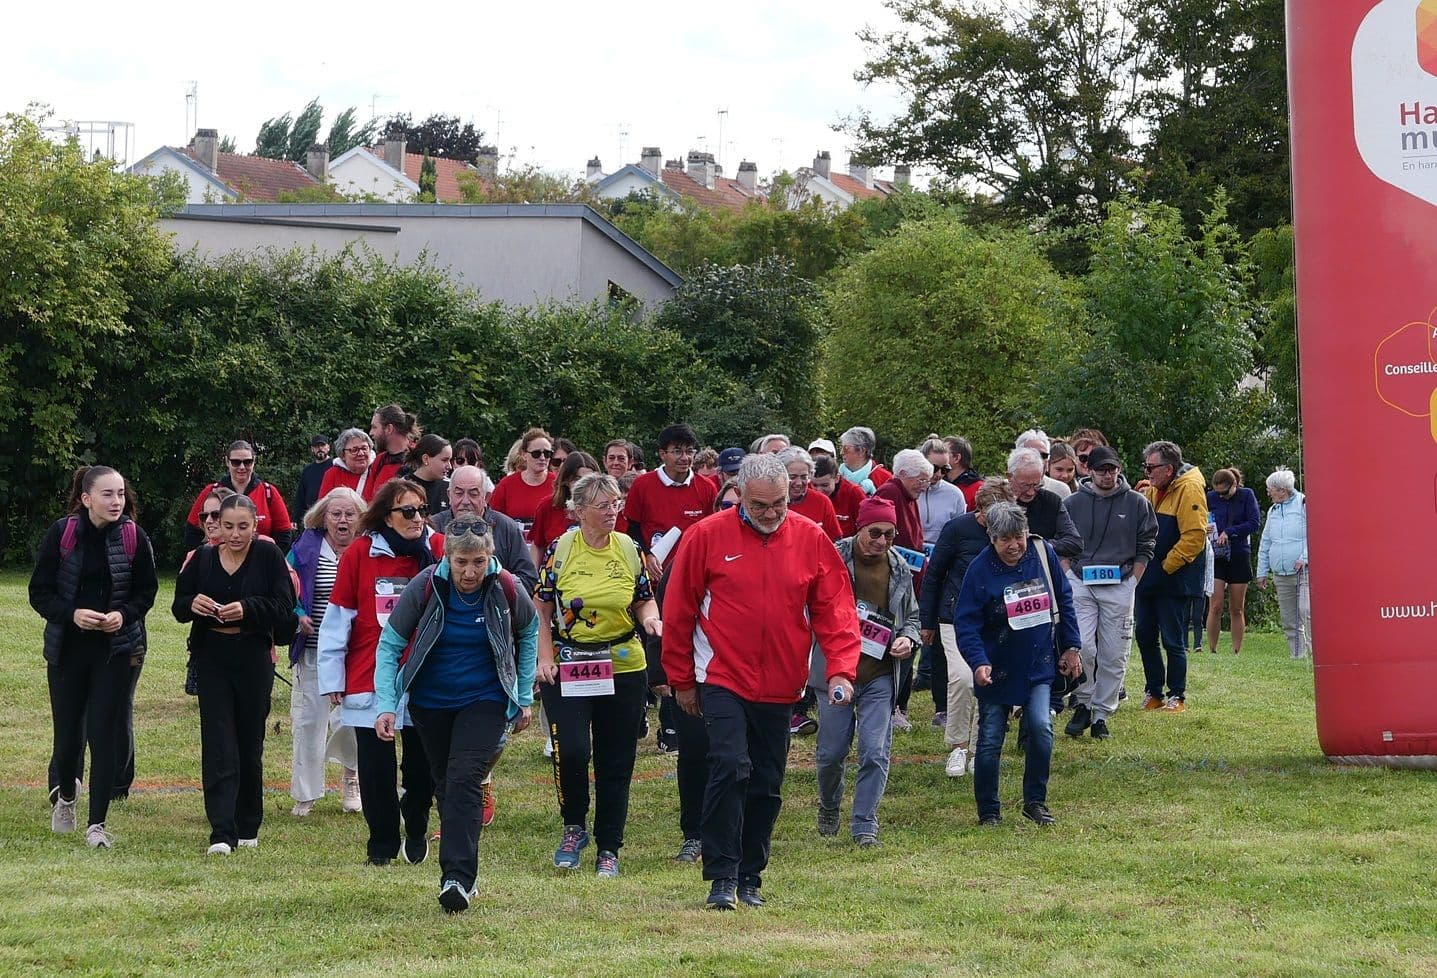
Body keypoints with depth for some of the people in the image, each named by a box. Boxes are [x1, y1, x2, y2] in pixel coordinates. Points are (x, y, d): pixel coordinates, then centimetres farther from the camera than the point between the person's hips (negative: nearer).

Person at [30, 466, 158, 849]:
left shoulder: (134, 537, -5)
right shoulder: (61, 534, -8)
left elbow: (146, 591, 4)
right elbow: (39, 593, -4)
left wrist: (124, 614, -15)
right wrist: (72, 614, -21)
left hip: (117, 648, 0)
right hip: (67, 648, 0)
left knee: (104, 732, -5)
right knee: (68, 732, 5)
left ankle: (97, 823, 2)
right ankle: (64, 793, 37)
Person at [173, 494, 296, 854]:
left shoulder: (269, 556, -1)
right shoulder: (203, 559, 6)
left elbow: (283, 607, -8)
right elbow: (178, 606, 7)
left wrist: (248, 609, -24)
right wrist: (193, 604, -16)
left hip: (254, 661, -1)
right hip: (212, 659, 1)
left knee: (250, 745, 8)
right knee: (218, 746, -7)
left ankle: (247, 827, 23)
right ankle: (222, 833, -12)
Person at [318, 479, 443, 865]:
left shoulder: (439, 550, 0)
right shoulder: (360, 553, -3)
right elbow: (337, 618, -1)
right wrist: (332, 678, -3)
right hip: (369, 678, -1)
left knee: (423, 765, 5)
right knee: (376, 767, 2)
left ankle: (416, 830, 30)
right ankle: (382, 844, 17)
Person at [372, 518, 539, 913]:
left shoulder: (506, 589, -13)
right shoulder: (425, 586, -16)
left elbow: (529, 633, 8)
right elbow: (389, 645, -9)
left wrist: (525, 697, 9)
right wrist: (386, 705, -18)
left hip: (484, 700, -2)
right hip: (430, 702, 2)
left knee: (464, 780, -19)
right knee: (445, 785, 11)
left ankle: (458, 878, -24)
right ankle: (458, 875, 25)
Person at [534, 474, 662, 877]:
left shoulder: (629, 549, 5)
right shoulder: (560, 550, -2)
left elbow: (644, 599, 13)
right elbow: (542, 608, 2)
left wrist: (650, 617, -10)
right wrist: (545, 658, -8)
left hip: (623, 666, 2)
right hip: (568, 667, -2)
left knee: (616, 762, 5)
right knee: (571, 750, -16)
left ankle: (609, 848, 16)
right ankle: (574, 826, 10)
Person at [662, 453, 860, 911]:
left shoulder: (811, 540, 1)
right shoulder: (707, 536, -5)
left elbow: (835, 609, 1)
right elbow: (678, 611, 1)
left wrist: (841, 668, -13)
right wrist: (681, 680, 4)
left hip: (780, 688, 3)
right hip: (723, 680, -3)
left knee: (767, 786, 8)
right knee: (730, 768, -18)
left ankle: (749, 877, 20)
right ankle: (722, 877, -13)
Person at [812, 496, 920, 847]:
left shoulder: (900, 570, 6)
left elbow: (911, 617, 19)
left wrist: (908, 639, -2)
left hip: (880, 676, 3)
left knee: (875, 752, -5)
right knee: (831, 752, 7)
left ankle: (864, 824, 5)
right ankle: (828, 808, 34)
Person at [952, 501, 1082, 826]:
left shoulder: (1043, 553, -5)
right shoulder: (980, 569, -15)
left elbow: (1064, 601, 8)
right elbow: (965, 623, -16)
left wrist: (1071, 647, 9)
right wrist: (978, 662, -31)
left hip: (1039, 666, 2)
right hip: (997, 670, -2)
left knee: (1041, 727, -14)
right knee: (990, 741, 2)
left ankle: (1035, 801, 4)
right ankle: (989, 811, 17)